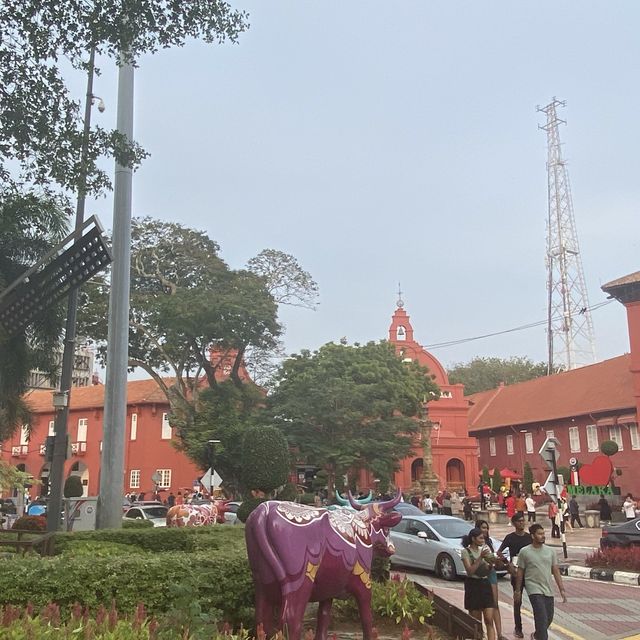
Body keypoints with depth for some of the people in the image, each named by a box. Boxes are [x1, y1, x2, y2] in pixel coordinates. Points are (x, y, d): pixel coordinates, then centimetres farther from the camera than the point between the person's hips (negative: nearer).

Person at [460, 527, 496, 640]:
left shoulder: (484, 549, 10)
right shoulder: (466, 552, -7)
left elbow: (487, 570, 15)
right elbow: (470, 571, -16)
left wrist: (490, 563, -5)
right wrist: (480, 557, -21)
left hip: (485, 585, 4)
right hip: (473, 585, -4)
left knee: (489, 620, -6)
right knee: (476, 622, 5)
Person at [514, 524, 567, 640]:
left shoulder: (550, 551, 5)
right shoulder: (525, 552, -5)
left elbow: (556, 571, 8)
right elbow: (520, 572, 2)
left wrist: (561, 589, 3)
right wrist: (517, 590, 5)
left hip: (548, 590, 5)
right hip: (534, 589, -5)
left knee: (549, 618, 13)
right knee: (542, 618, -14)